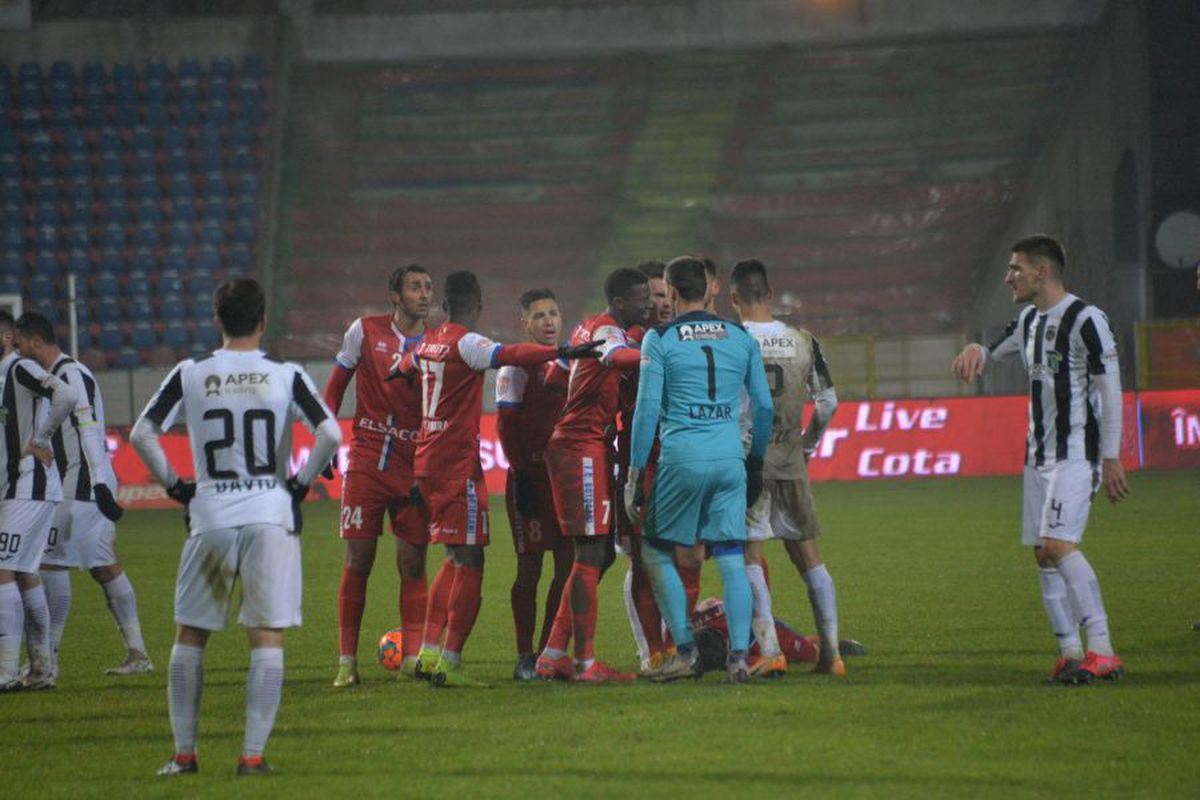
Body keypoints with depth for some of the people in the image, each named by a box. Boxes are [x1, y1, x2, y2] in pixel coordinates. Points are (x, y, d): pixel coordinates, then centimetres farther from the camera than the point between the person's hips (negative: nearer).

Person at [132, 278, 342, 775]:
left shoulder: (189, 375, 1)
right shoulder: (285, 376, -2)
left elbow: (141, 434, -3)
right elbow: (331, 435, -10)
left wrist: (174, 485, 8)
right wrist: (302, 483, 4)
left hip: (209, 519, 1)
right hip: (271, 516, -1)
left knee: (190, 636, 13)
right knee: (267, 637, 3)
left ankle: (184, 753, 12)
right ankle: (253, 754, -3)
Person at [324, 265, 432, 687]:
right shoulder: (365, 331, 2)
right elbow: (335, 387, 11)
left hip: (415, 463, 1)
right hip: (367, 458, -1)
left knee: (412, 563, -1)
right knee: (358, 560, -2)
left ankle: (412, 655, 3)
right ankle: (347, 660, 4)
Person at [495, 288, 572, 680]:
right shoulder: (517, 364, -4)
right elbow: (506, 424, -8)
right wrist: (521, 472, -14)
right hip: (531, 476, -6)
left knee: (567, 564, 4)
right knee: (530, 567, -3)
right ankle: (525, 658, 3)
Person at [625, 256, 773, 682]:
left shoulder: (659, 340, -1)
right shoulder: (741, 338, 10)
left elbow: (647, 408, -4)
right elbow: (764, 406, 14)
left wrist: (635, 472, 1)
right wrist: (756, 462, 25)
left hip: (682, 458, -3)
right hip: (730, 457, 3)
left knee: (656, 550, 12)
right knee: (731, 559, 5)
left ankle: (685, 651, 6)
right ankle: (739, 656, -4)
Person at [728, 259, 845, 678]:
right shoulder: (803, 342, 4)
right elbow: (828, 402, 7)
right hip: (791, 462, 4)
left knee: (750, 555, 0)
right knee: (808, 554, 10)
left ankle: (770, 651, -11)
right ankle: (831, 653, 6)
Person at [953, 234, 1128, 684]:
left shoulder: (1085, 320, -11)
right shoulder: (1029, 320, 13)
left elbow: (1110, 391, -12)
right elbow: (995, 352, 31)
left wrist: (1111, 458, -15)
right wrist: (975, 352, 5)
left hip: (1076, 454, -9)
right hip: (1039, 455, 9)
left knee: (1057, 543, -20)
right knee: (1043, 553, 4)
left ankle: (1103, 651, -21)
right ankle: (1070, 652, 8)